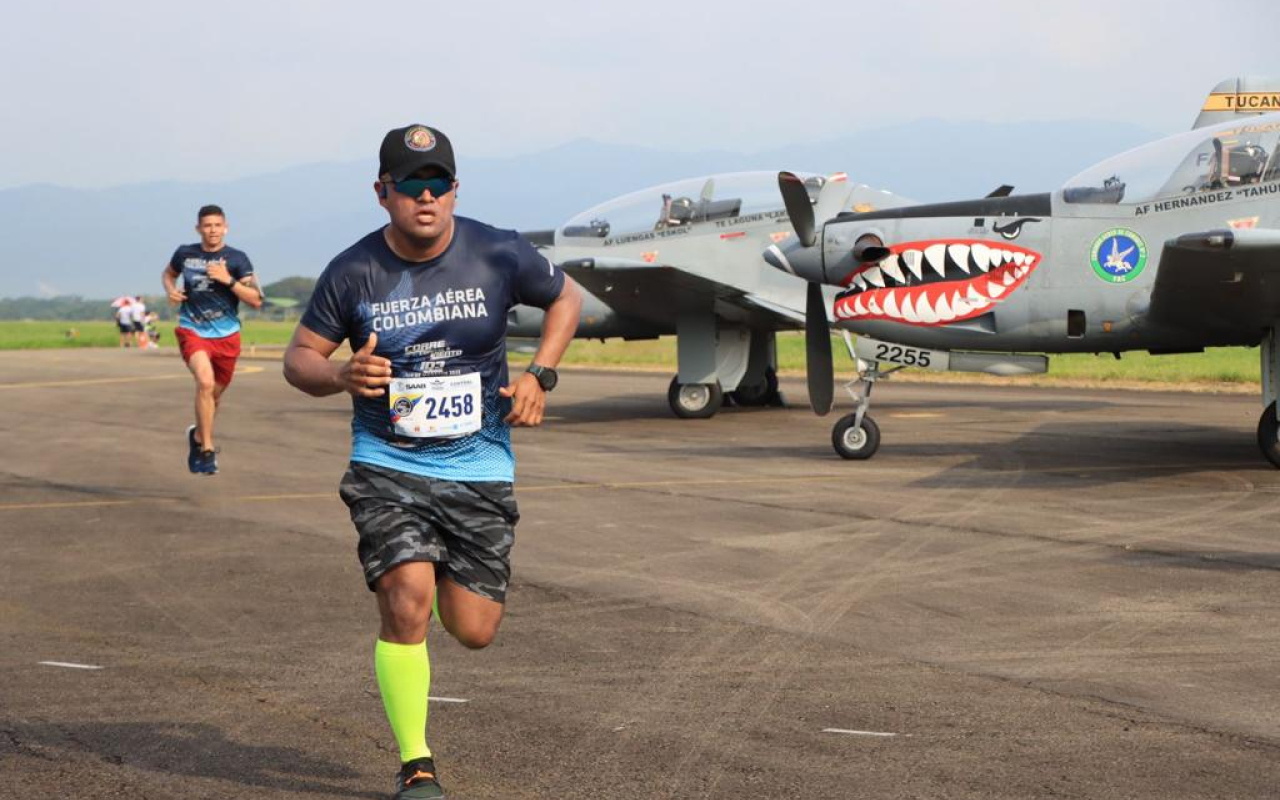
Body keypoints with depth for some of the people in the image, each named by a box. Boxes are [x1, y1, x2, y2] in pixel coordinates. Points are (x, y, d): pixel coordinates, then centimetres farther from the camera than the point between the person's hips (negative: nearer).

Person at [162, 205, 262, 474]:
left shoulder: (236, 259, -6)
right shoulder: (185, 254, -1)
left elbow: (256, 300, -10)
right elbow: (168, 273, 21)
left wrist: (229, 280, -22)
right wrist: (171, 290, 0)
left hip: (226, 336, 2)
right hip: (192, 331, -1)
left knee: (214, 394, 16)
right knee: (205, 382, -26)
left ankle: (199, 436, 46)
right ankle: (207, 449, -17)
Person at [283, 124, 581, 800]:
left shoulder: (498, 256, -6)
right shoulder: (352, 272, -7)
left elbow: (566, 297, 12)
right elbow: (298, 357, 3)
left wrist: (539, 375, -3)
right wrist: (340, 375, -20)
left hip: (479, 467, 1)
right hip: (387, 467, -1)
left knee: (474, 630, 2)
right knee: (407, 605, -19)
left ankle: (446, 570, 42)